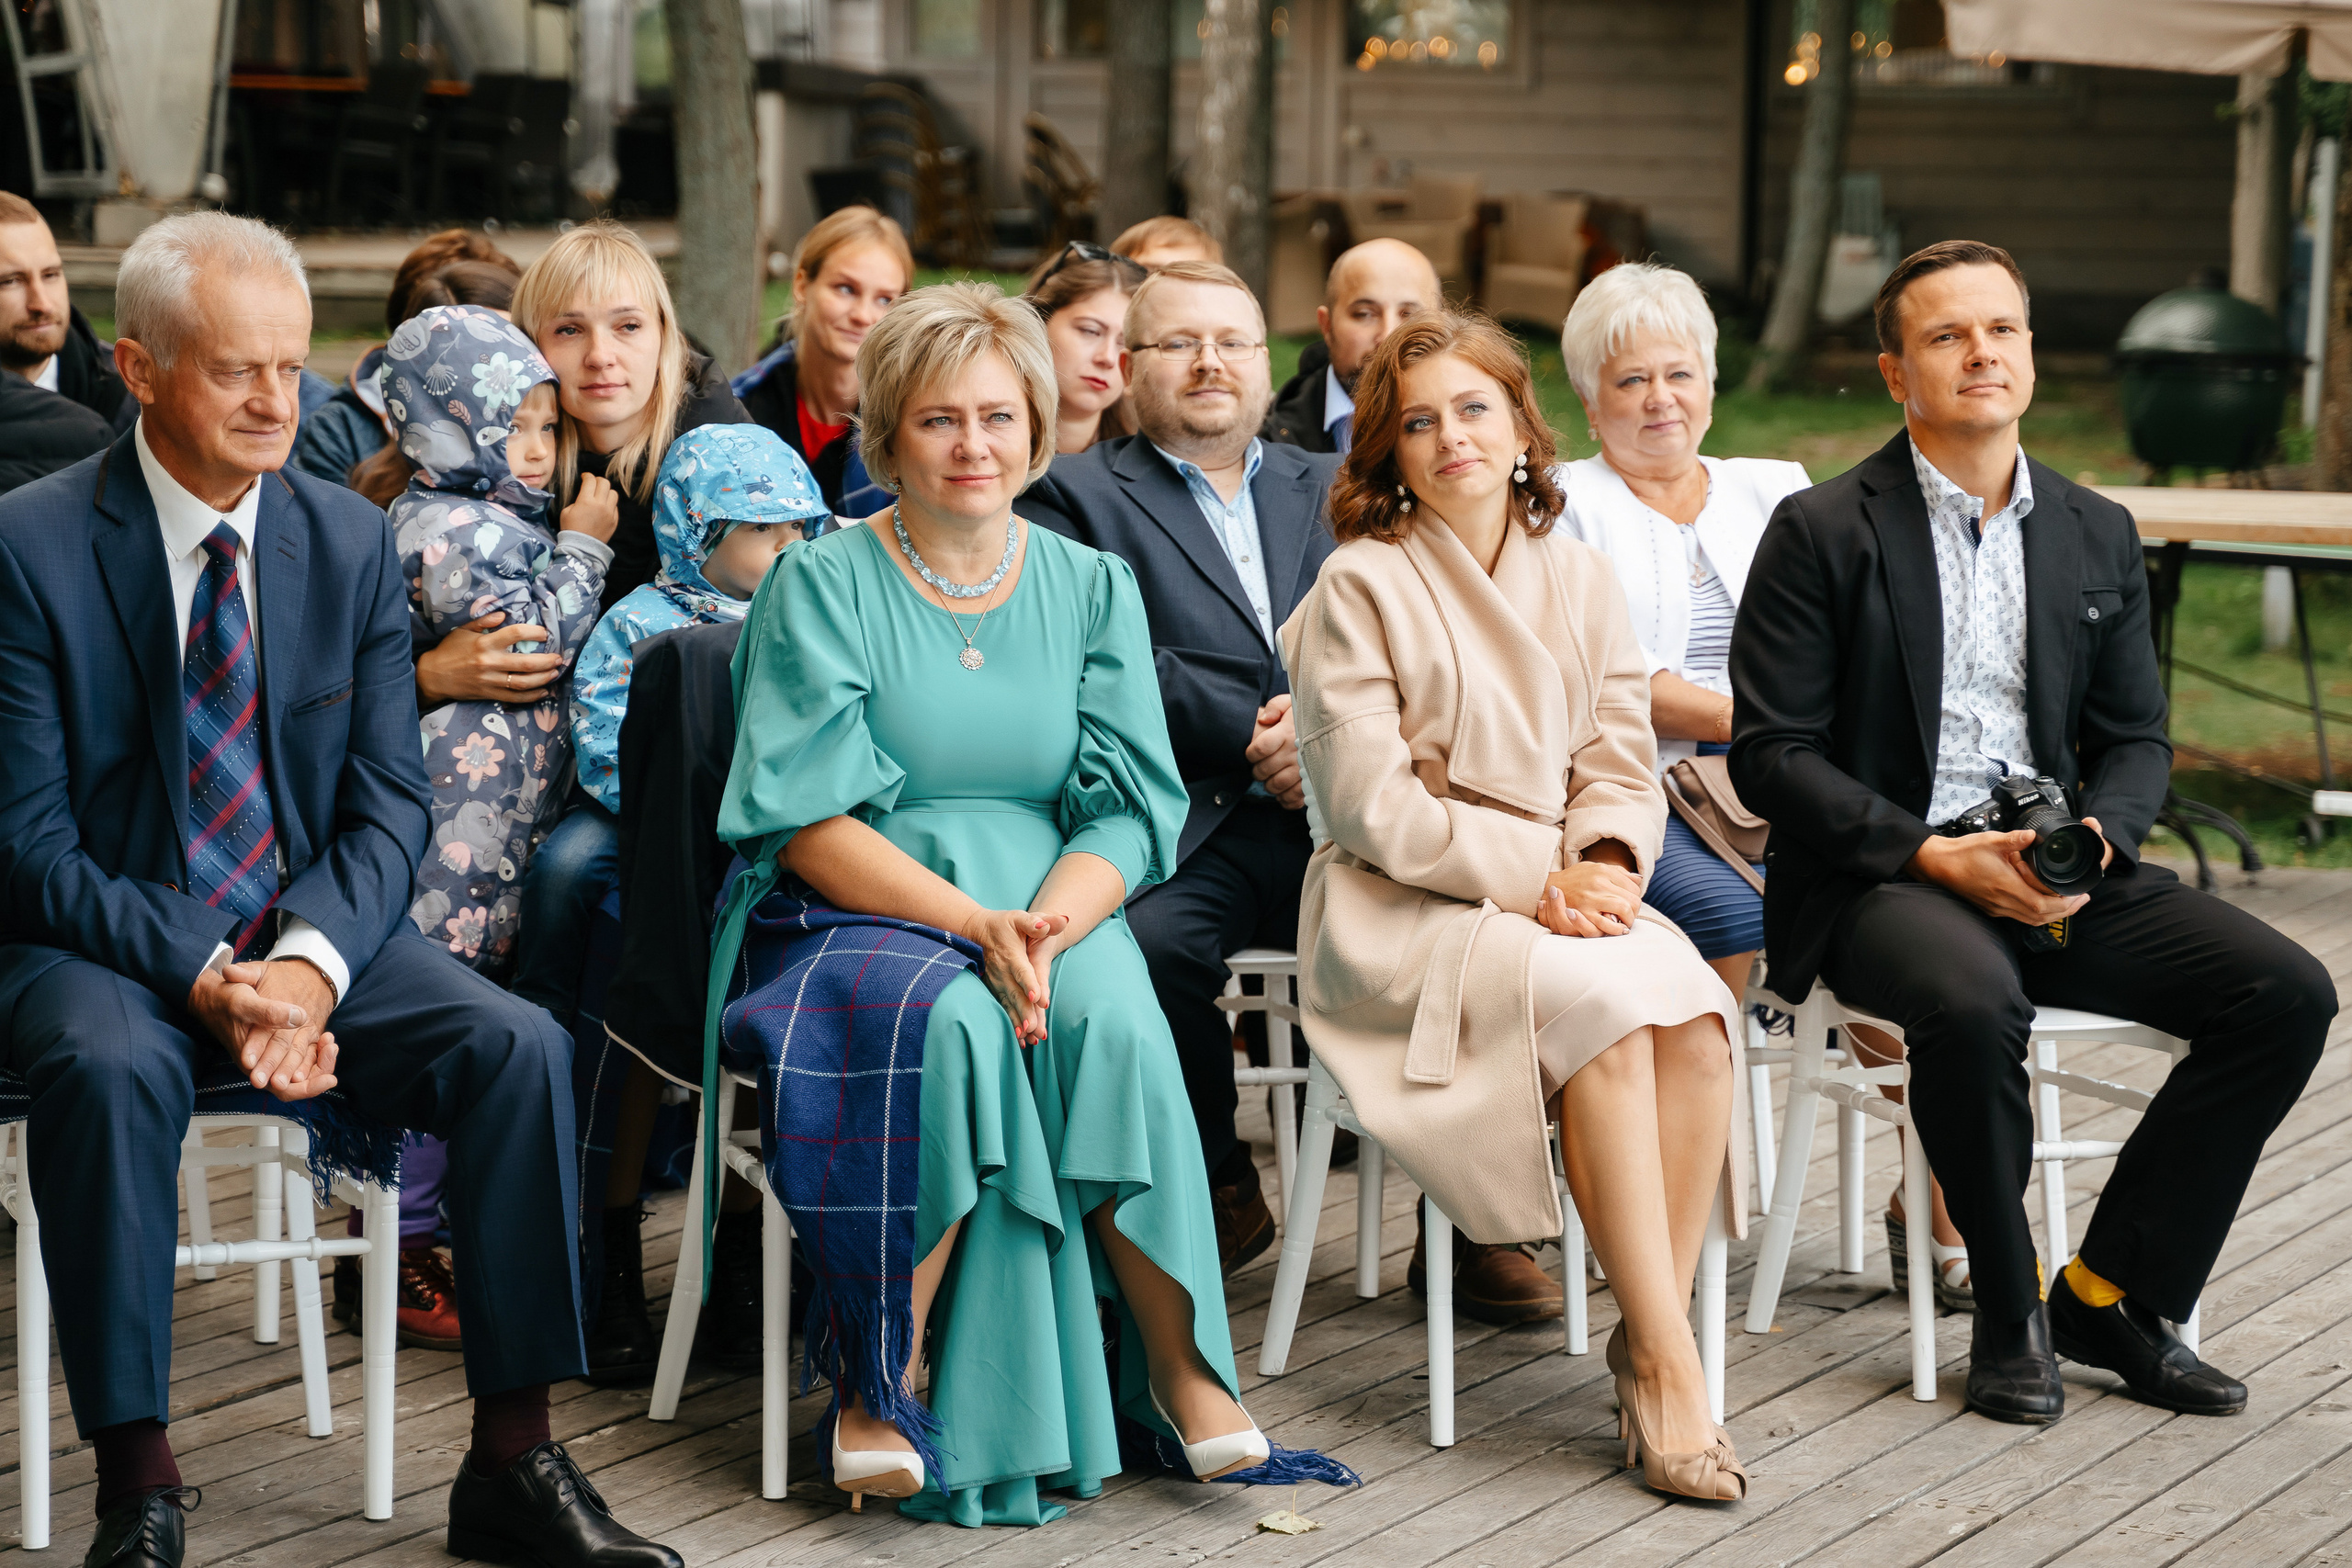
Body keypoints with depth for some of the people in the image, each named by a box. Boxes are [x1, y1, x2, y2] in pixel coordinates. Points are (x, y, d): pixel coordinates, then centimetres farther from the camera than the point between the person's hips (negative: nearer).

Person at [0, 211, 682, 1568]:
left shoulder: (353, 541, 5)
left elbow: (391, 797, 3)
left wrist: (311, 959, -18)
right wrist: (204, 979, -23)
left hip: (315, 931, 4)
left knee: (520, 1046, -21)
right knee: (110, 1069, -36)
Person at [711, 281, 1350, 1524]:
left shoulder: (1094, 589, 12)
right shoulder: (822, 585, 1)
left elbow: (1130, 811, 4)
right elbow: (806, 817, -9)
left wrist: (1045, 926, -18)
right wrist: (971, 921, -22)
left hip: (1056, 906, 3)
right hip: (856, 913, -2)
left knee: (1111, 1020, -31)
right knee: (953, 1027, -35)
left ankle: (1178, 1363, -22)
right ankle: (879, 1380, -27)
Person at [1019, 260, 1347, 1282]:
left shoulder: (1332, 492, 27)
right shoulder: (1077, 498, 13)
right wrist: (1250, 735, -10)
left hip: (1339, 816, 3)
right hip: (1186, 830, -3)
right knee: (1144, 946, -35)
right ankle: (1218, 1192, -9)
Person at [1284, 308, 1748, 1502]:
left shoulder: (1579, 578, 14)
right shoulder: (1361, 586, -2)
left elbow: (1621, 766, 10)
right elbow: (1372, 805, -9)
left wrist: (1606, 864, -13)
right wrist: (1537, 878, -16)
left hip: (1562, 901, 5)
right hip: (1400, 916, -5)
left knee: (1696, 1015, -27)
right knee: (1606, 1006, -32)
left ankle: (1649, 1339, -21)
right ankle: (1668, 1359, -28)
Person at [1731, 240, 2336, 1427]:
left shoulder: (2099, 536, 13)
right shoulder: (1823, 532, -2)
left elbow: (2137, 740, 15)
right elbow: (1769, 754, -7)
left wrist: (2093, 840, -9)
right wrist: (1935, 855, -18)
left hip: (2054, 875, 5)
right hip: (1879, 876, -5)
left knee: (2287, 993, -15)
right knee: (1973, 1003, -38)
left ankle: (2110, 1296, -2)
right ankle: (2009, 1315, -14)